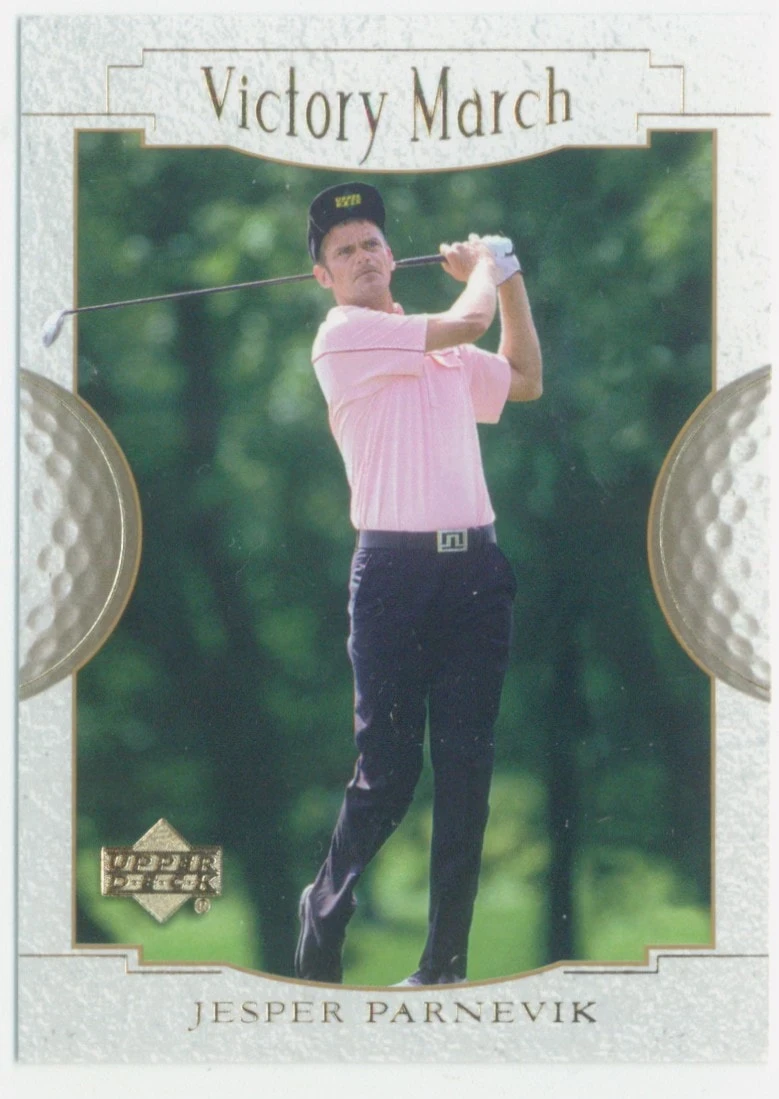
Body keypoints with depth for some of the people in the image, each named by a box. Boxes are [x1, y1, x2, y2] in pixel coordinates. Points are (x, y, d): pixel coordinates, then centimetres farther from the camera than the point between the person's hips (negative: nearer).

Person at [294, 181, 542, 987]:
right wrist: (485, 265, 13)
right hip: (395, 567, -6)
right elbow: (466, 324, -7)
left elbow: (525, 381, 33)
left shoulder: (441, 353, 21)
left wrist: (507, 278, 25)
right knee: (387, 770, -6)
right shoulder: (344, 336, -2)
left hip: (474, 567, 6)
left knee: (466, 770, 1)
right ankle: (325, 912, 18)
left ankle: (446, 959, 4)